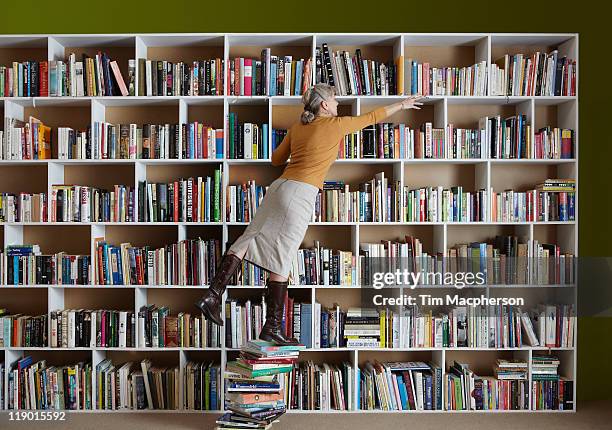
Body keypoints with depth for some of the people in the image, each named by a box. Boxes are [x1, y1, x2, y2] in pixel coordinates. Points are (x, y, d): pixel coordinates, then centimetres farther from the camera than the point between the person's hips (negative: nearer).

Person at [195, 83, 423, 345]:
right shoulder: (335, 124, 3)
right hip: (300, 193, -7)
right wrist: (402, 104, 29)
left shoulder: (296, 127, 19)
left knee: (248, 240, 7)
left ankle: (213, 295, 3)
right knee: (281, 260, -4)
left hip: (279, 186, 7)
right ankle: (272, 327, 4)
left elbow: (276, 159, 24)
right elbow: (372, 117, 15)